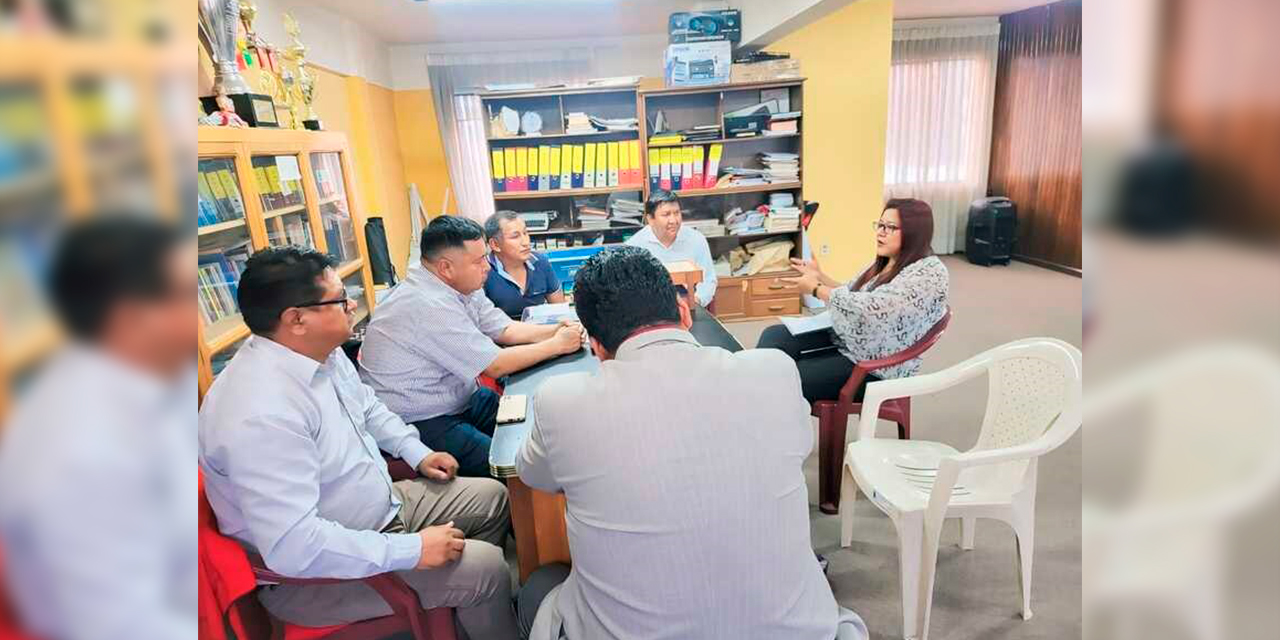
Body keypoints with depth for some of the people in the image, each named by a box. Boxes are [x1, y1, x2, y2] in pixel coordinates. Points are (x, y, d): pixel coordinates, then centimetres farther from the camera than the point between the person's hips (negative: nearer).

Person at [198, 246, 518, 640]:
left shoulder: (321, 353, -4)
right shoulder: (262, 414, -34)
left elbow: (367, 407, 16)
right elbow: (294, 546, -36)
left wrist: (417, 454, 4)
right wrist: (412, 550, -30)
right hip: (312, 570, -9)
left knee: (492, 497, 11)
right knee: (486, 568, -16)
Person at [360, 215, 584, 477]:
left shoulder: (462, 286, 1)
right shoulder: (430, 306, -27)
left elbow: (505, 329, 7)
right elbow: (495, 366, -23)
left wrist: (555, 330, -9)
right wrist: (557, 345, -14)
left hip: (458, 398, 10)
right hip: (420, 423, -9)